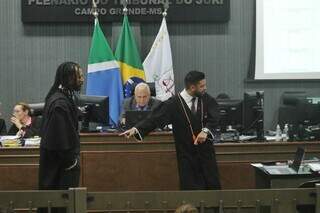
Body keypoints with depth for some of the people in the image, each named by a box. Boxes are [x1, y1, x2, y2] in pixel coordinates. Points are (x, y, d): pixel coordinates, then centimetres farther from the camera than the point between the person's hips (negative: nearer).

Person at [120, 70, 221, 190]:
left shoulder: (207, 100, 0)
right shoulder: (174, 104, -10)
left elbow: (214, 118, -11)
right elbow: (155, 119, -13)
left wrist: (205, 130, -31)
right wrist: (136, 129, -25)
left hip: (206, 152, 3)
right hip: (187, 154, -3)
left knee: (213, 186, 5)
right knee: (190, 188, -1)